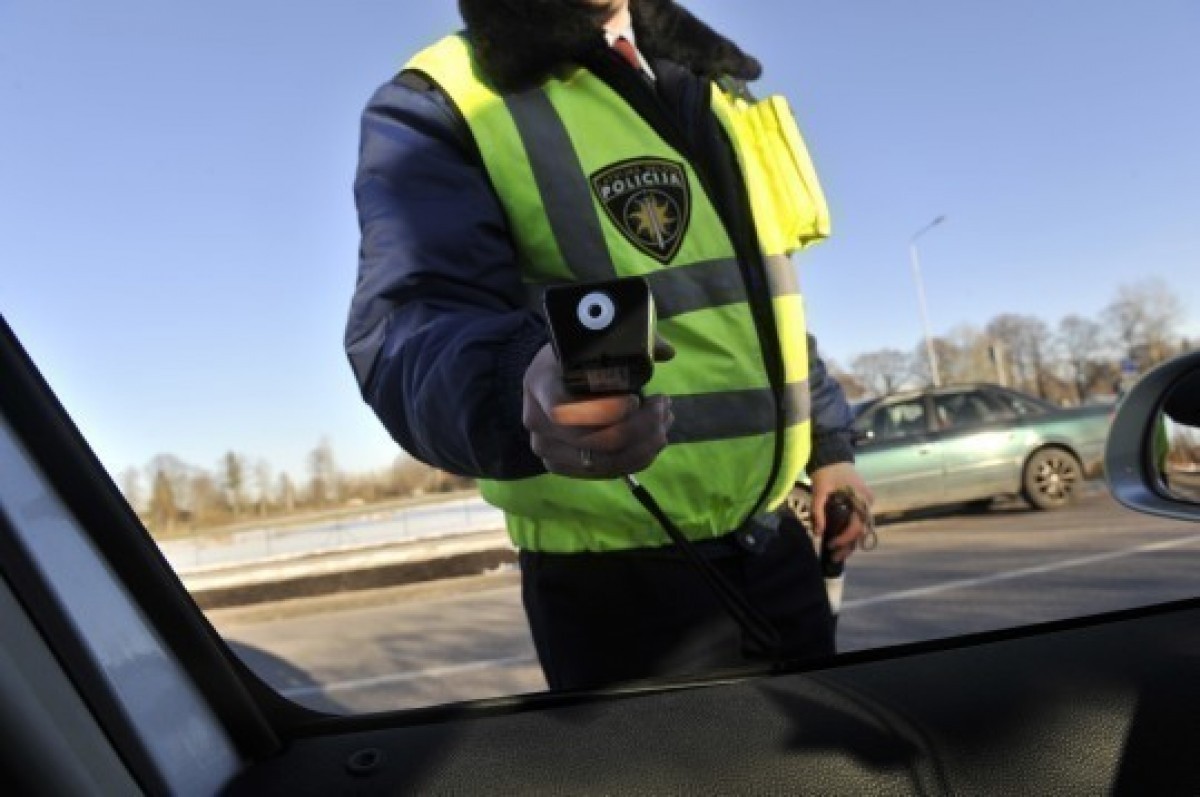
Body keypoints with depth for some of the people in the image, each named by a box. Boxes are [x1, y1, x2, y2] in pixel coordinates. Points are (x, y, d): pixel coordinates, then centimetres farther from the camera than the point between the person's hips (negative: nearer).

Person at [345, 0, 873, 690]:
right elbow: (408, 327, -27)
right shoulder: (439, 107, -10)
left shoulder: (708, 86, 13)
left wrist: (829, 444, 16)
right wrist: (525, 388, -48)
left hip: (771, 541, 7)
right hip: (620, 575, -6)